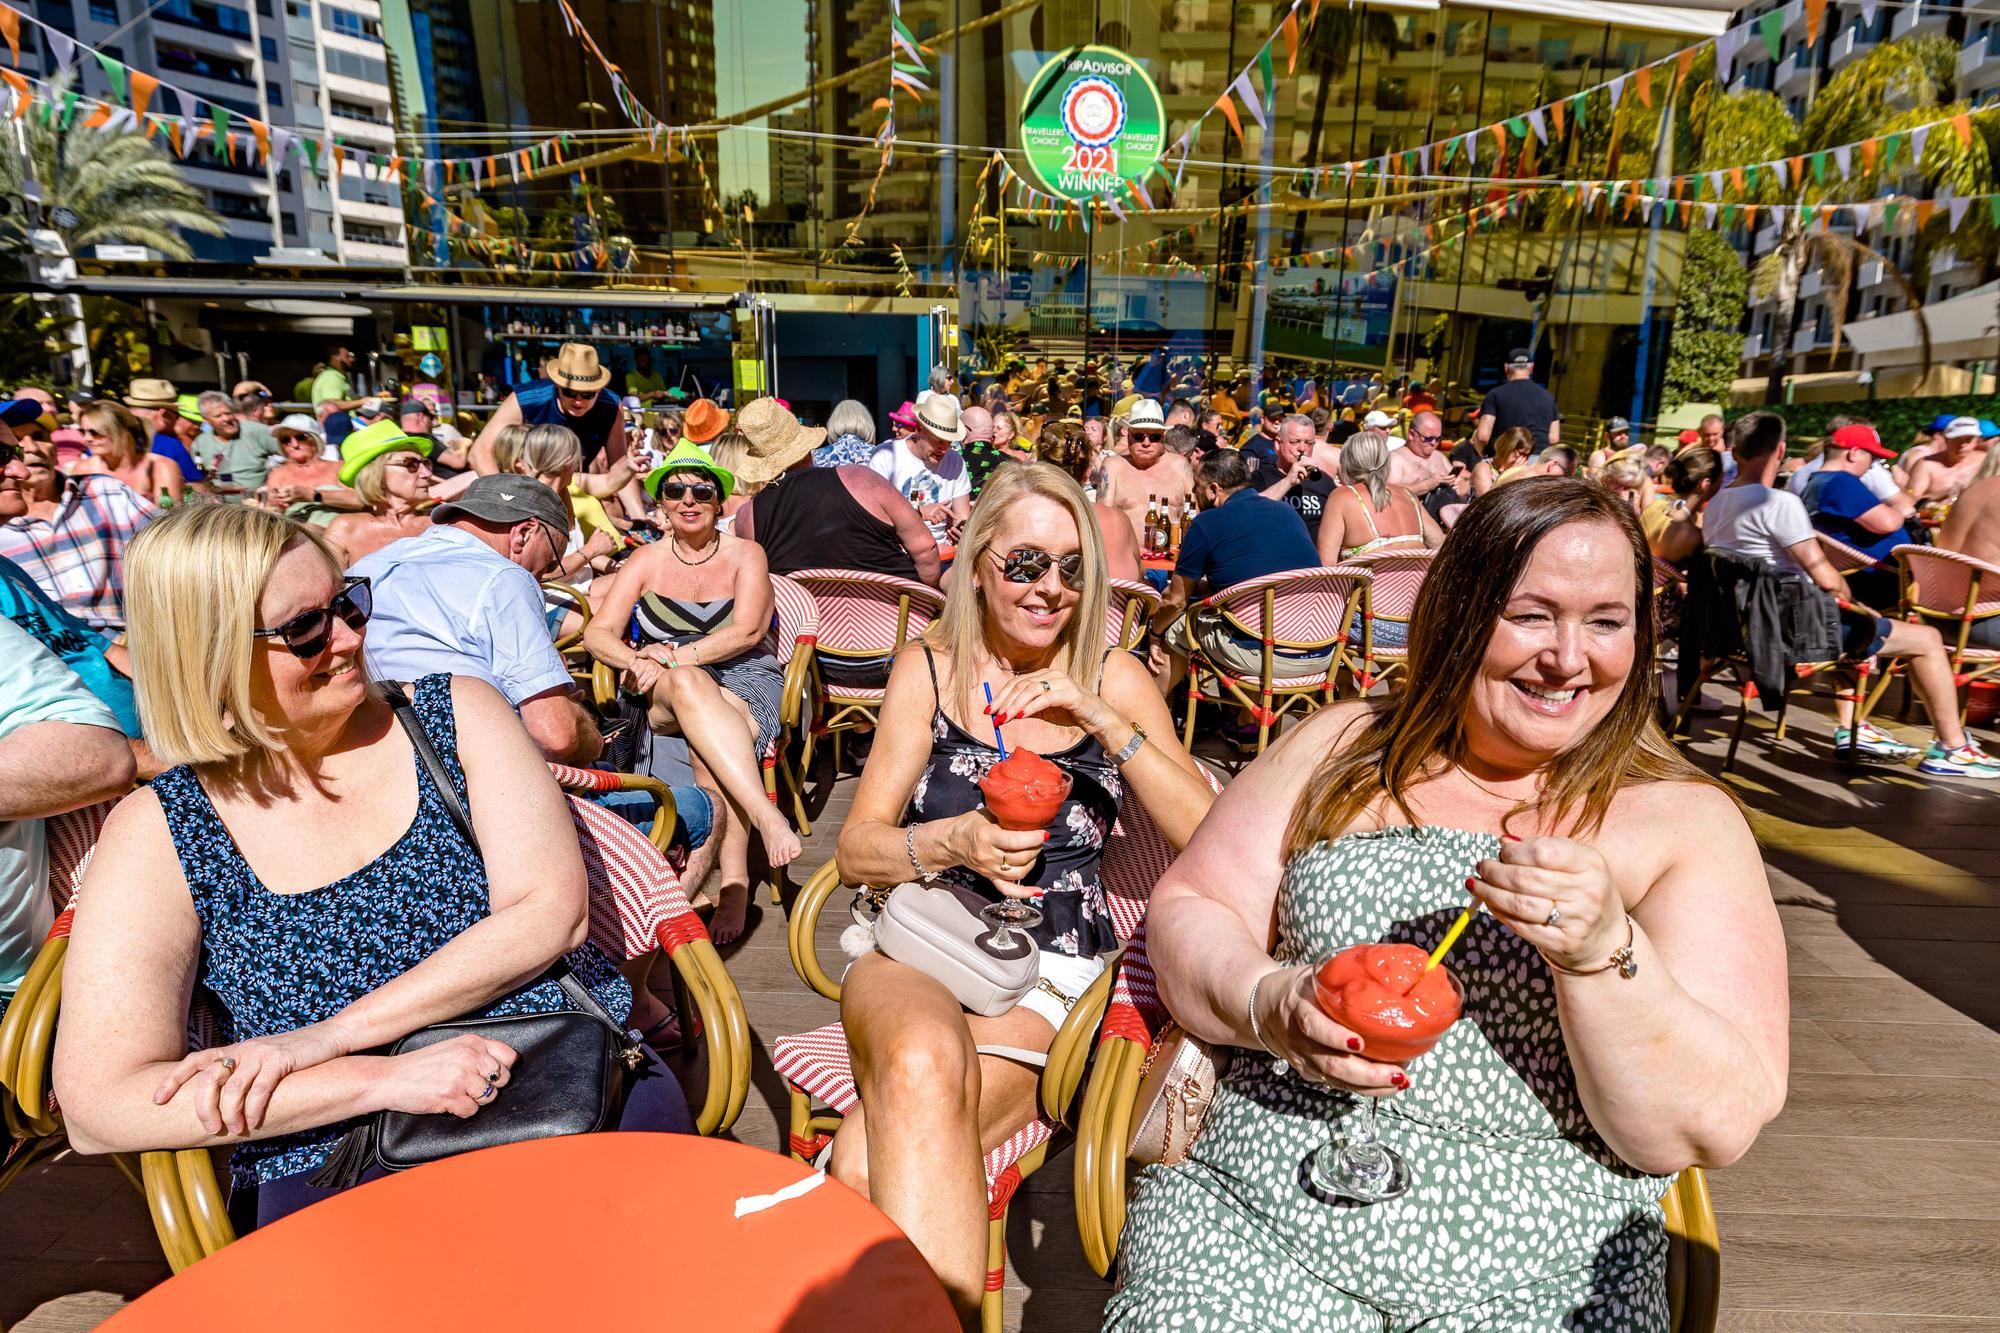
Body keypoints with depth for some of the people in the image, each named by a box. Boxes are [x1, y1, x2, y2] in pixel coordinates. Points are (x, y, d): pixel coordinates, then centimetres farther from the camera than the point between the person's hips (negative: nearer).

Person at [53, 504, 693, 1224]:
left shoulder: (454, 713, 5)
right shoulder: (158, 831, 2)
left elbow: (552, 912, -6)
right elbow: (97, 1107, -6)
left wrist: (326, 1038, -12)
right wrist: (382, 1078, -18)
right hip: (340, 1174, 0)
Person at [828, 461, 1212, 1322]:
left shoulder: (1113, 679, 7)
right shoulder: (928, 671, 6)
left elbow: (1208, 835, -4)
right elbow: (856, 850, 5)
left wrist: (1104, 720, -14)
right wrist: (956, 840, -16)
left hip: (1049, 969, -1)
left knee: (868, 1169, -26)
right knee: (922, 1059, -35)